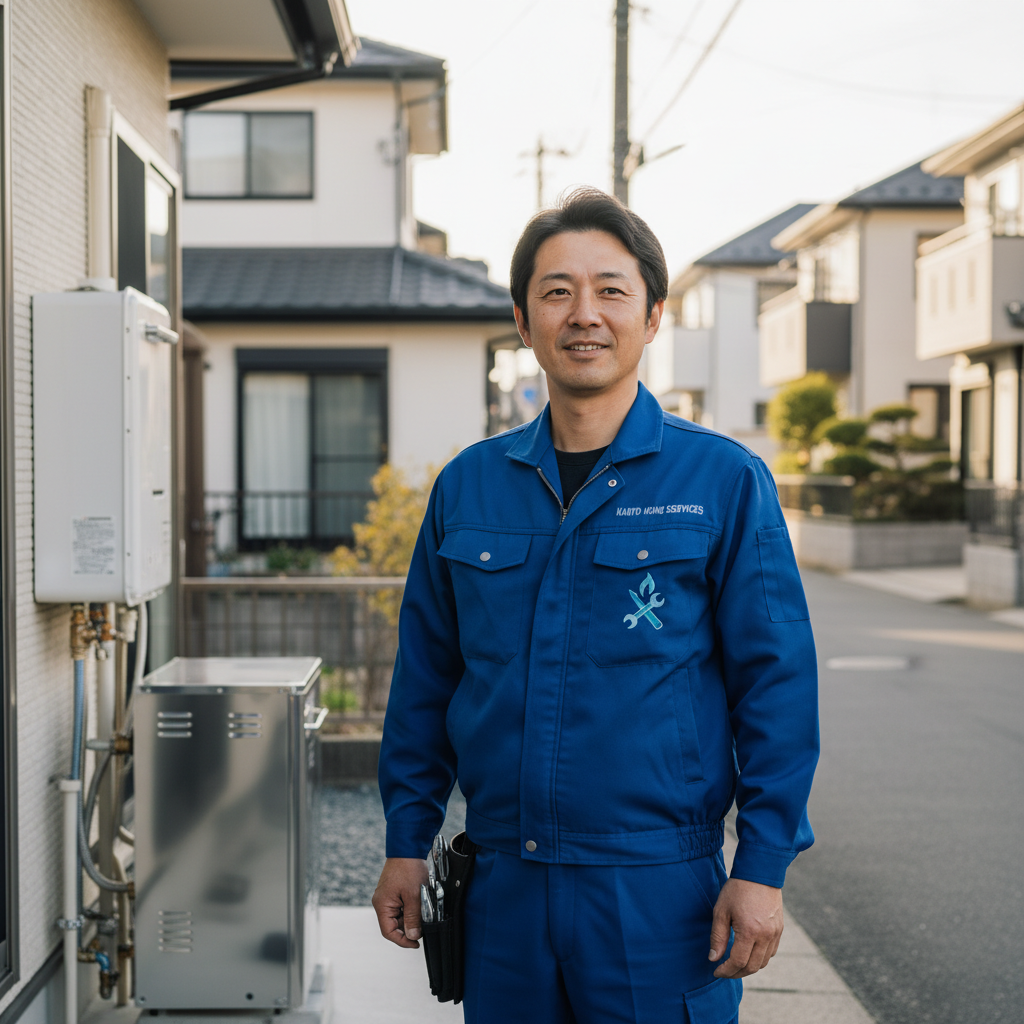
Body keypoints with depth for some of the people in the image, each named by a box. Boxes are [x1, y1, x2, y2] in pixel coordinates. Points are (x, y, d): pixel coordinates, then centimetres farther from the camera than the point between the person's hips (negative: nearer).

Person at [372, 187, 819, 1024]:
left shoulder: (725, 482, -5)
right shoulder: (468, 485, 5)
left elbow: (776, 685, -5)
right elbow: (426, 679, 11)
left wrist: (763, 867, -8)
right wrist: (408, 841, 10)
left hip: (659, 890, -3)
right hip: (503, 887, 3)